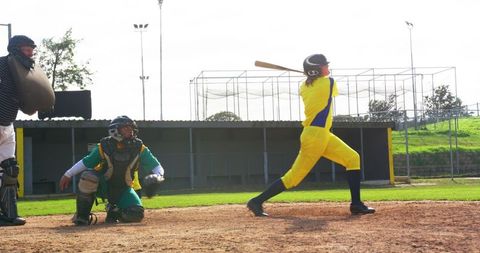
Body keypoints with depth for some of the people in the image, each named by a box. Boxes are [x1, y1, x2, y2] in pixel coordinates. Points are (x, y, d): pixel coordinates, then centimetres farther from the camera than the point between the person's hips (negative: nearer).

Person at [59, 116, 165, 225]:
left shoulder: (139, 148, -10)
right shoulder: (104, 146, -12)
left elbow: (157, 167, -8)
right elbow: (86, 162, 0)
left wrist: (156, 177, -30)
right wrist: (68, 175, -3)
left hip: (123, 190, 1)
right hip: (103, 186, -1)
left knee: (136, 215, -22)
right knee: (88, 176, -33)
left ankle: (114, 209, 14)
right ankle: (82, 215, -14)